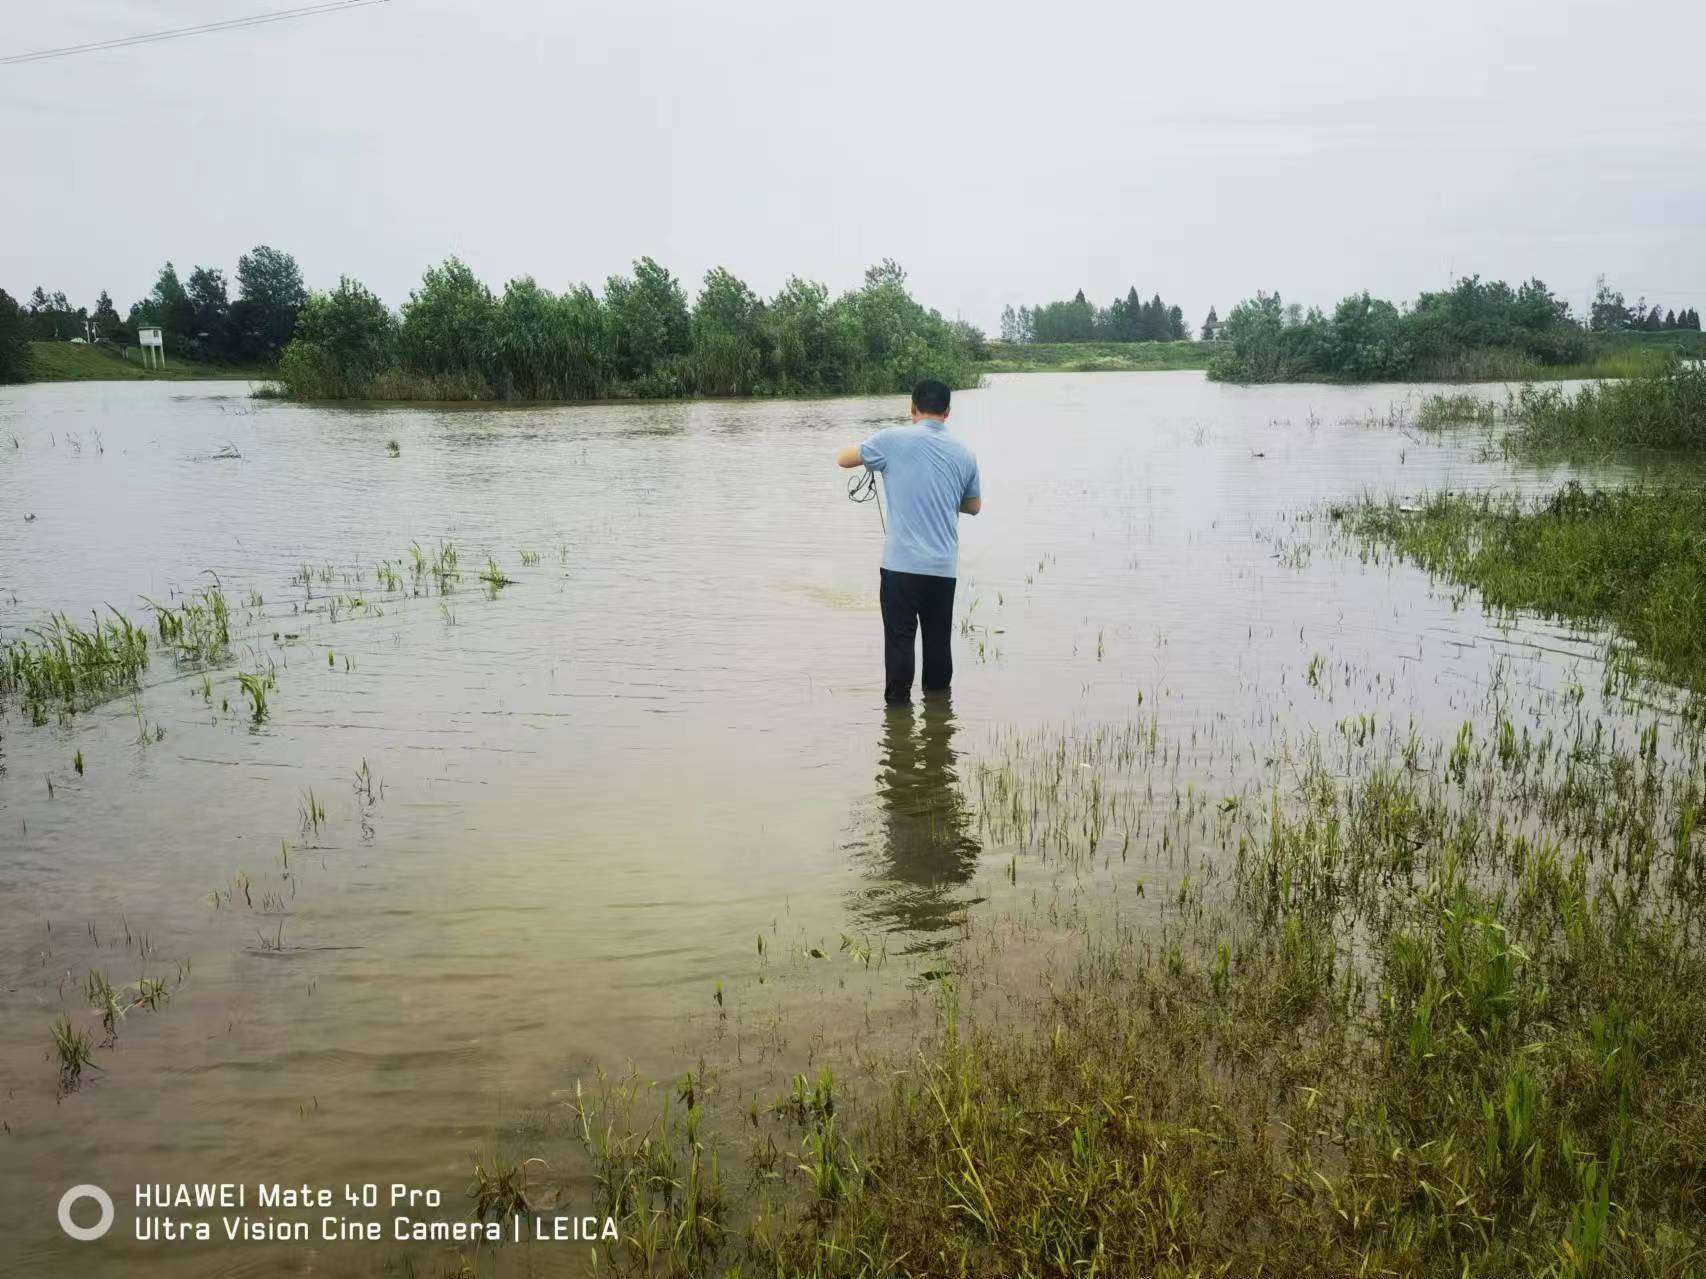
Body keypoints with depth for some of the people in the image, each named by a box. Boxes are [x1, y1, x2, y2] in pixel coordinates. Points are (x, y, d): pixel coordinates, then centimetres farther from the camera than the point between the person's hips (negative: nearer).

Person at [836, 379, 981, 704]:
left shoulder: (893, 440, -6)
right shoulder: (964, 453, 5)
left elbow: (843, 459, 7)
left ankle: (898, 705, 7)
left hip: (901, 564, -3)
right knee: (938, 640, 13)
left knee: (900, 638, 4)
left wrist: (873, 454, 25)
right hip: (944, 566, 4)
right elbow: (974, 506, 18)